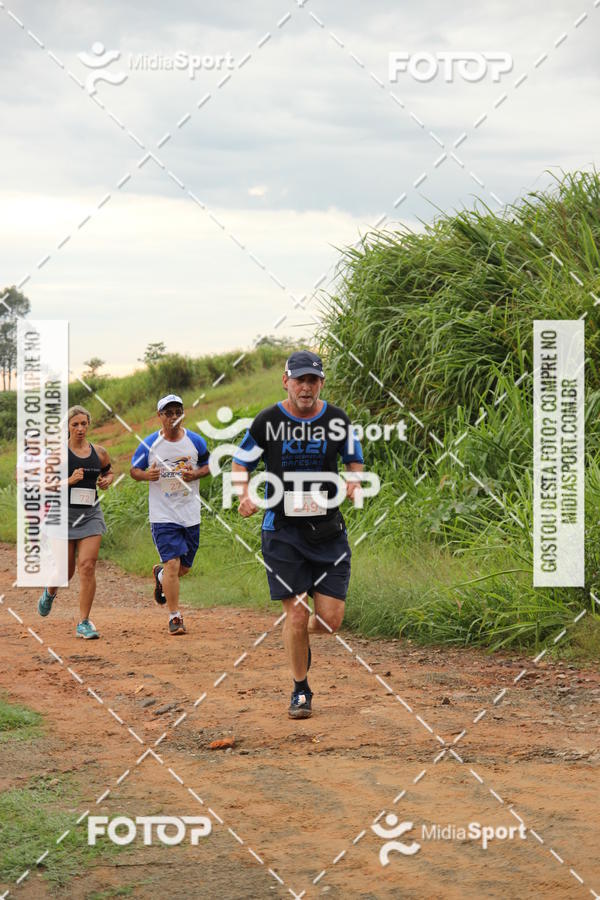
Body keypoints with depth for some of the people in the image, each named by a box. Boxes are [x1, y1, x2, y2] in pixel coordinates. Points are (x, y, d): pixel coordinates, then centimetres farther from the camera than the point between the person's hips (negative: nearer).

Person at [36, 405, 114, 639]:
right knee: (65, 571, 7)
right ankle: (50, 593, 45)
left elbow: (109, 471, 25)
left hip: (91, 514, 2)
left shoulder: (99, 453, 5)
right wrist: (69, 481, -21)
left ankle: (84, 623, -5)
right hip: (64, 514, -2)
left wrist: (107, 480, 3)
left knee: (87, 566, -11)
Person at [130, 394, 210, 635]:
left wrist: (195, 474, -9)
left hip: (190, 515, 3)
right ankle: (174, 616, -7)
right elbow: (134, 470, 5)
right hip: (162, 515, -3)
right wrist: (146, 475, -17)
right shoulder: (149, 444, -3)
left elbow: (208, 466, 13)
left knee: (184, 567, 11)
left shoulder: (195, 441, 1)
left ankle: (160, 575, 46)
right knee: (172, 563, -15)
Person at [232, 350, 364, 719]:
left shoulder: (337, 420, 0)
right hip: (283, 530, -2)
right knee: (296, 615, -6)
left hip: (328, 529, 2)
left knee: (331, 619, -4)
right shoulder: (268, 422, -4)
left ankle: (303, 636, 34)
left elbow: (355, 459, 16)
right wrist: (245, 494, -11)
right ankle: (301, 691, 15)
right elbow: (241, 462, 8)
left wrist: (355, 480, -7)